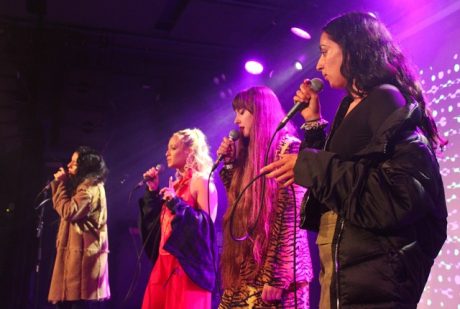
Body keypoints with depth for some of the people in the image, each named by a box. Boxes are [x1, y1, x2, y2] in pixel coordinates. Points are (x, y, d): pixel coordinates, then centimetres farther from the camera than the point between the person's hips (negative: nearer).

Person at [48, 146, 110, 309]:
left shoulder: (90, 187, -11)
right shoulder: (84, 185, 21)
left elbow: (68, 211, -19)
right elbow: (61, 208, 21)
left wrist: (61, 184, -10)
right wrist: (58, 183, 12)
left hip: (83, 252, -10)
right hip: (78, 251, 10)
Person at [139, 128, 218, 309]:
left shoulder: (201, 181, -7)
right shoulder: (176, 184, 17)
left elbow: (208, 225, -16)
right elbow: (157, 221, 17)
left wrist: (176, 203, -19)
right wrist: (153, 191, 9)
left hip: (187, 263, -8)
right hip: (165, 261, 8)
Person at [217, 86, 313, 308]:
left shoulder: (287, 147, -6)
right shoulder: (251, 153, 18)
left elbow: (291, 216, -14)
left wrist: (277, 276, -19)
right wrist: (229, 162, 14)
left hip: (270, 271, -7)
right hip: (246, 271, 7)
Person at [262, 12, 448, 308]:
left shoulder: (386, 98, -10)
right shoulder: (352, 108, 16)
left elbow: (408, 193, -22)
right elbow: (328, 178, 19)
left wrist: (311, 165, -20)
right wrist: (313, 121, 16)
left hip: (373, 270, -9)